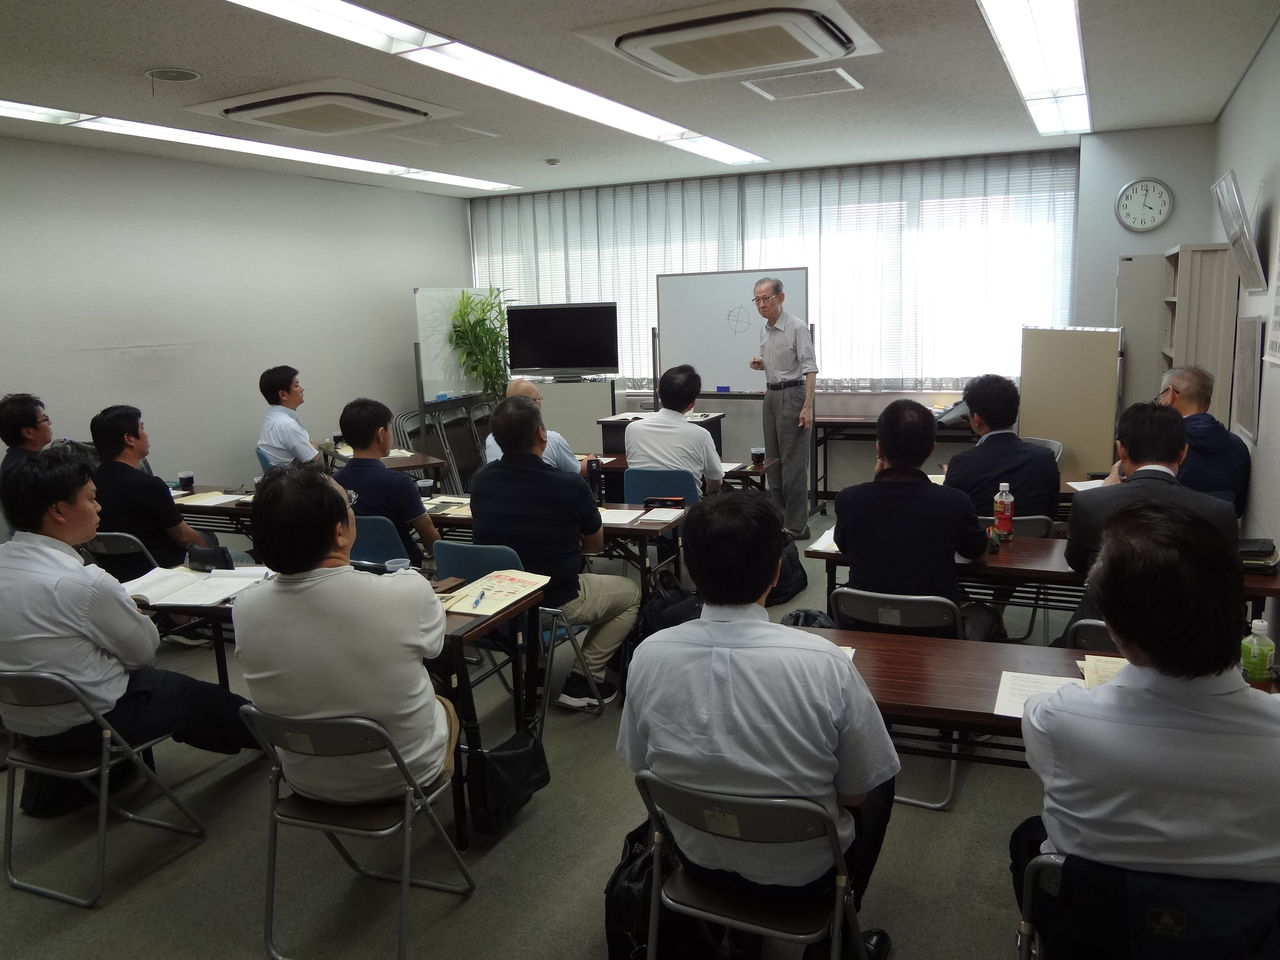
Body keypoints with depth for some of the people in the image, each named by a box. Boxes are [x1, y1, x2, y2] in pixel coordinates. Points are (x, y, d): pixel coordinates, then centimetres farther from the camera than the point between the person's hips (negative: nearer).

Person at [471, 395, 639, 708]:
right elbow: (595, 544, -3)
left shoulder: (480, 480, -8)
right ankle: (583, 680, 13)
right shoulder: (571, 486, -22)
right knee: (630, 592, 19)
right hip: (555, 604, -6)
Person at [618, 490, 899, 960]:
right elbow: (856, 793, -15)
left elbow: (639, 764, -4)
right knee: (881, 787, 25)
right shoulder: (825, 663, -29)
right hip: (801, 871, -3)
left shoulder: (648, 656, -21)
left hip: (698, 857, 3)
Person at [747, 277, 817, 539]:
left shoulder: (797, 327, -13)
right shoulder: (764, 330, 12)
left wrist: (807, 406, -26)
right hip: (771, 395, 9)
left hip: (792, 394, -8)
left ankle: (797, 526, -1)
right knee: (773, 459, 11)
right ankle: (778, 519, 21)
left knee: (793, 463, -6)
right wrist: (760, 364, 2)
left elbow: (810, 368, -18)